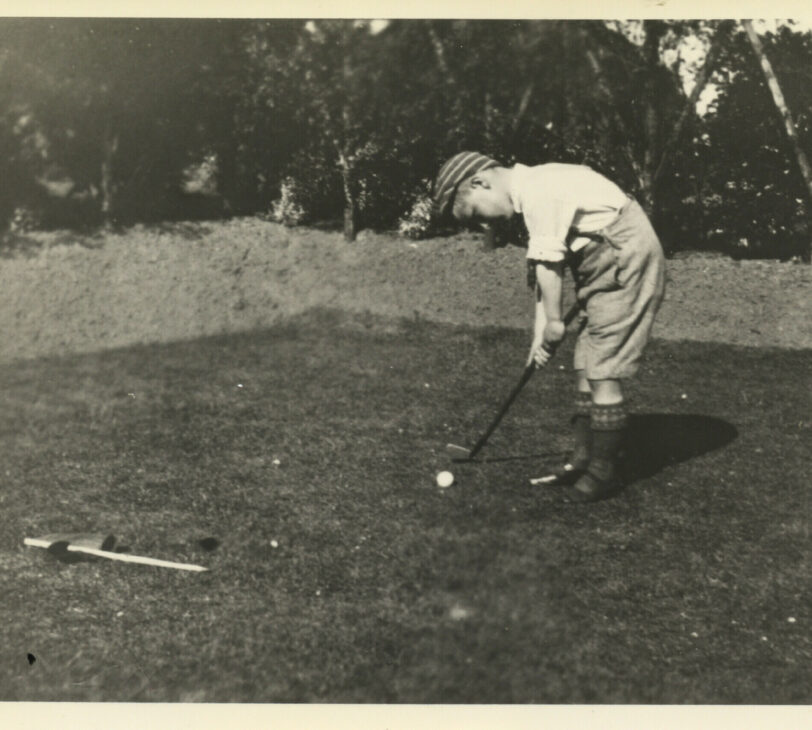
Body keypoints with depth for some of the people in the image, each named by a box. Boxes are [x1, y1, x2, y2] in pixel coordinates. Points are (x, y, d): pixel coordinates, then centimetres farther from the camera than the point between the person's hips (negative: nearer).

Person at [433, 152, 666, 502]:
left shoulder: (537, 188, -19)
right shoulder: (530, 197, 11)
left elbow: (549, 263, -19)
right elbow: (544, 269, 13)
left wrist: (553, 322, -8)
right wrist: (541, 329, 10)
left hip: (627, 259, -10)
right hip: (607, 265, 10)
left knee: (602, 370, -6)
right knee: (585, 366, 11)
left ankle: (604, 472, 4)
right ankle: (583, 461, 19)